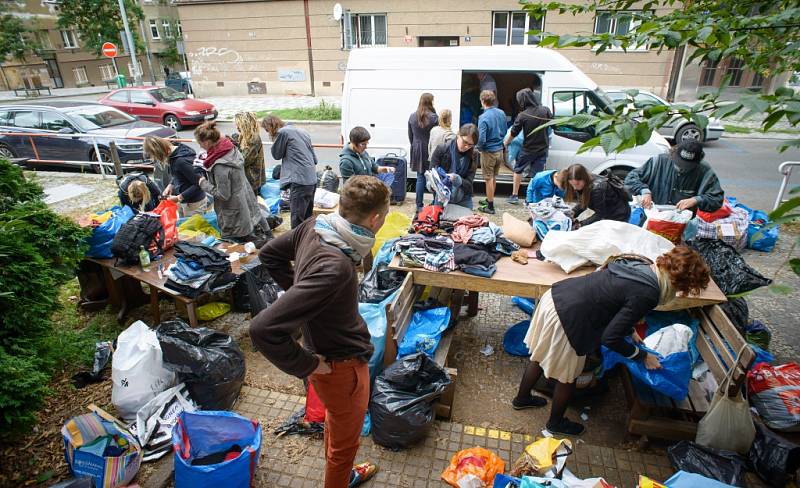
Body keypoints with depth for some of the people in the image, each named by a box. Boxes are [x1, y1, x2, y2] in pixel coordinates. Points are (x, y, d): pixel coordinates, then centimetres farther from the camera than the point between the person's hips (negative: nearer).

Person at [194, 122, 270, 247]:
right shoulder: (232, 148, -8)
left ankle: (256, 238, 4)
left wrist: (204, 184, -11)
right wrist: (206, 163, 6)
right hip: (245, 199, 8)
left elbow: (223, 195, -23)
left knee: (228, 238, 11)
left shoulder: (220, 166, -31)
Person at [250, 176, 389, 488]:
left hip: (327, 345, 9)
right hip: (341, 365, -9)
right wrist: (307, 366, -24)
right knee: (345, 443, 19)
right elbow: (264, 329, -40)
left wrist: (297, 291, 5)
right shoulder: (335, 268, -39)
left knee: (336, 422, 33)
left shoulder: (315, 226, -14)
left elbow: (270, 254, 4)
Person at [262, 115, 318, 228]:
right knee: (307, 217, 15)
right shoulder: (302, 132, 21)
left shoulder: (282, 132, -4)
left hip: (299, 181, -9)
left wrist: (274, 138, 11)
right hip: (312, 180, 9)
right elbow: (315, 159, 19)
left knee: (297, 219, -6)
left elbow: (276, 155, 6)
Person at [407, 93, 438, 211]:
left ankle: (419, 205, 12)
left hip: (417, 150, 4)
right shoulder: (433, 117, -12)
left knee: (420, 178, 9)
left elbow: (410, 136, 10)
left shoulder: (412, 117, 3)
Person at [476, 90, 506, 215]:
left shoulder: (484, 118, -22)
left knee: (489, 179, 4)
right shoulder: (501, 113, 1)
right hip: (500, 150, 7)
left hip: (489, 152, -7)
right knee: (493, 177, 20)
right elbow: (505, 132, 12)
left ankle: (490, 207, 13)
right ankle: (489, 200, 36)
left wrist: (478, 147, -6)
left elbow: (481, 139, -25)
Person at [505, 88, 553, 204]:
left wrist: (506, 142, 8)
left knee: (518, 170, 16)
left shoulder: (522, 115, -17)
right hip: (542, 148, 3)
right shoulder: (545, 110, -8)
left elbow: (513, 133, -9)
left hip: (528, 149, -3)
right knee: (537, 173, 8)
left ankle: (514, 196, 20)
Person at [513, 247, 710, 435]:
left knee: (541, 357, 29)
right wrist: (642, 356, -1)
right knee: (568, 377, 19)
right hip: (564, 321, -8)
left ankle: (522, 398, 52)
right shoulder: (647, 294, -20)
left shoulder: (640, 264, 4)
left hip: (554, 297, 8)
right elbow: (610, 338, -16)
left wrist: (630, 331, 28)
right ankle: (556, 422, 44)